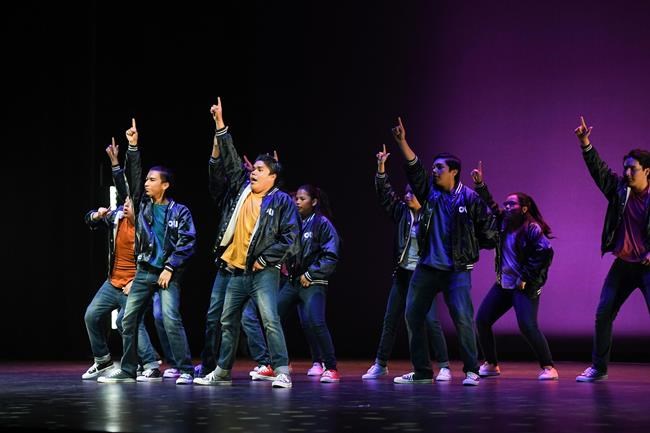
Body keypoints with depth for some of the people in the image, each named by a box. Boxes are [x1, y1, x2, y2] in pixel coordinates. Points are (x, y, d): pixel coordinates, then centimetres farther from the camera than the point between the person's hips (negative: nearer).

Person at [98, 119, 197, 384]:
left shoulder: (179, 212, -3)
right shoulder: (143, 203, 9)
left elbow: (187, 243, -9)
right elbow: (134, 176, 3)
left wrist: (170, 268, -14)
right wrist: (133, 147, -5)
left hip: (168, 272, -6)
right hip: (144, 271, 6)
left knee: (171, 319, -16)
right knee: (129, 319, 4)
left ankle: (185, 370, -12)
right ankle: (127, 370, 12)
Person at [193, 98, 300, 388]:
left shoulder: (281, 201, -4)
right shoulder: (243, 189, 11)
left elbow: (290, 238, -9)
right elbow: (231, 160, 12)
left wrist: (264, 259, -12)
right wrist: (220, 124, 7)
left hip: (264, 272, -6)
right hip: (237, 271, 7)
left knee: (270, 321, -15)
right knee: (228, 323, 12)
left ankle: (282, 372, -14)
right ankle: (222, 372, 21)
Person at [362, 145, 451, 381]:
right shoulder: (402, 212, 5)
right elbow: (385, 193, 0)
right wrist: (381, 168, -8)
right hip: (401, 273, 5)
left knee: (430, 320, -10)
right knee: (390, 320, 9)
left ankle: (444, 366, -3)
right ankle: (381, 364, 18)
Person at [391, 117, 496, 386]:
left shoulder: (469, 198, -4)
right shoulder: (430, 193, 7)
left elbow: (487, 228, -2)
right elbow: (414, 169, -7)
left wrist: (468, 245, 2)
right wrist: (402, 143, -18)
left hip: (457, 269, -5)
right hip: (427, 267, 5)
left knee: (463, 318, -14)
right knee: (412, 316, 5)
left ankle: (471, 371, -4)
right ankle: (422, 371, 14)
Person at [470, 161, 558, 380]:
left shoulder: (532, 229, -12)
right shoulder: (504, 223, 9)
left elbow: (545, 253, -19)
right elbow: (490, 206, 8)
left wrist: (526, 278, -19)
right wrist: (480, 185, -5)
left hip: (525, 287, -8)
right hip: (503, 284, 8)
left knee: (527, 326, -20)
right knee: (482, 321, 4)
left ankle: (548, 367, -9)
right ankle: (491, 364, 17)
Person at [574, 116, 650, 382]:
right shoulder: (619, 190, 3)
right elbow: (598, 169, -4)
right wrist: (585, 144, -15)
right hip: (623, 265, 5)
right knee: (603, 314, 4)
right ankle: (598, 368, 16)